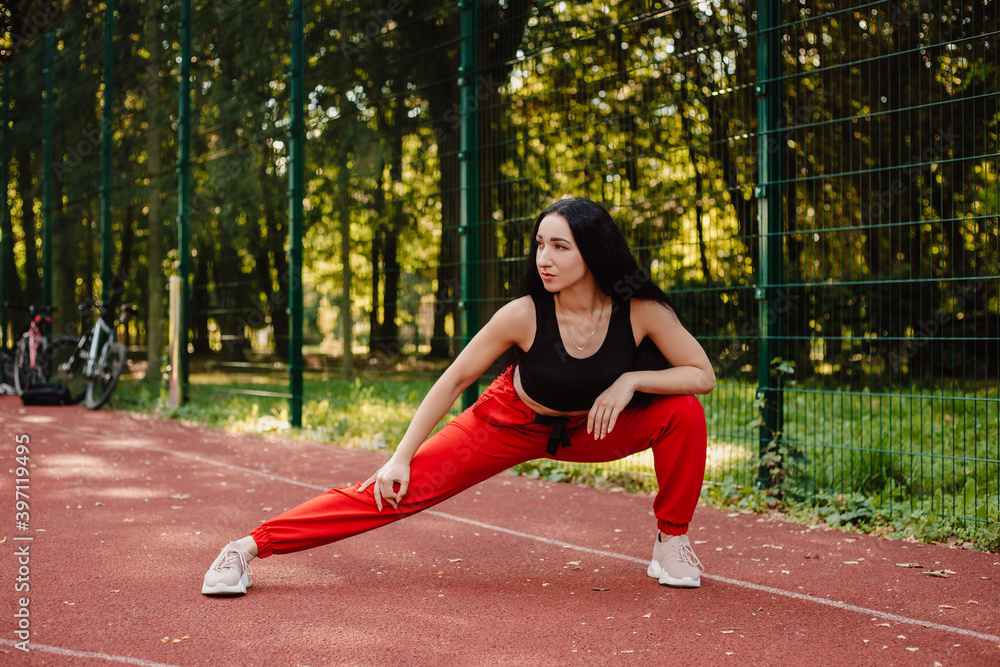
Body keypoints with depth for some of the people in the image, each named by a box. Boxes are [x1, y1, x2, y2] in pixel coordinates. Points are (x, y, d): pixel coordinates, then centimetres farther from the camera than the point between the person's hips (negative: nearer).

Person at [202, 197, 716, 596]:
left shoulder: (642, 311, -26)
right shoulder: (524, 315, -28)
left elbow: (702, 374, -15)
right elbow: (454, 380, -17)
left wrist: (630, 379, -29)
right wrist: (400, 457, -18)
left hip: (591, 428, 2)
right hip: (512, 422, -2)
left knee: (684, 413, -22)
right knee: (401, 488, -14)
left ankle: (671, 542, 1)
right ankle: (251, 546, -10)